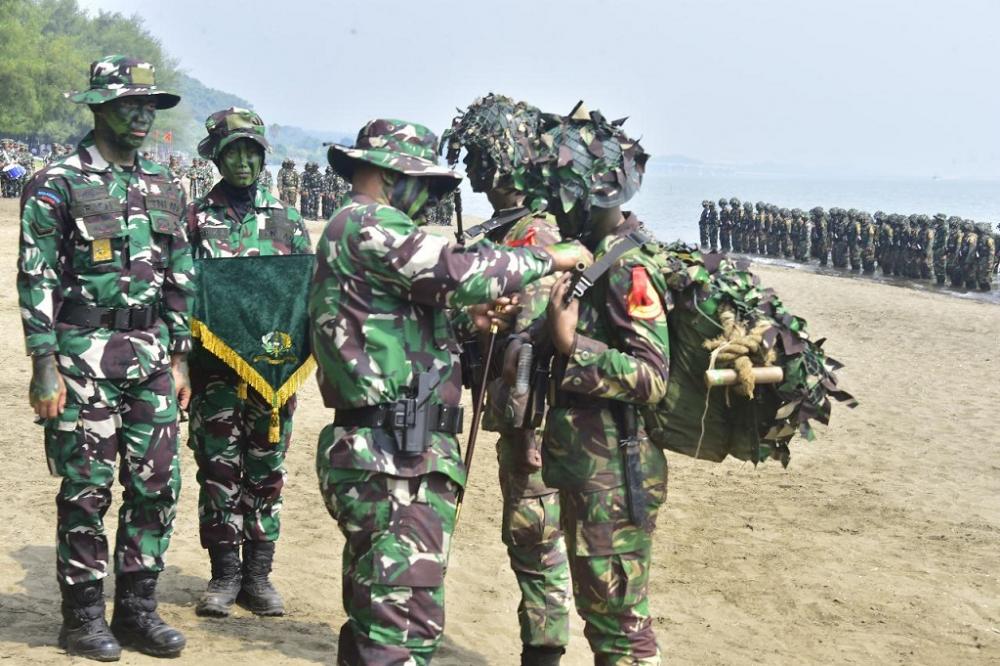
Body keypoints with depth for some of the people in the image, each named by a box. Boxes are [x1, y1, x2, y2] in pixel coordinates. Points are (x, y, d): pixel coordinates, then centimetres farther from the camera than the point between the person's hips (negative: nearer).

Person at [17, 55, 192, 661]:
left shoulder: (165, 189, 12)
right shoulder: (58, 184, -4)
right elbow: (36, 279, -8)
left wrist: (180, 358, 12)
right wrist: (44, 366, -13)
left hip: (151, 356, 5)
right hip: (84, 355, -5)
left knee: (158, 485, 6)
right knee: (87, 489, 1)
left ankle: (137, 608, 19)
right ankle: (83, 617, 13)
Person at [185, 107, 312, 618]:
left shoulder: (286, 221, 10)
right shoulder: (195, 219, 5)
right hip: (215, 366, -1)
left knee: (266, 471, 6)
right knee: (218, 469, 2)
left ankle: (258, 575, 15)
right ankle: (224, 575, 11)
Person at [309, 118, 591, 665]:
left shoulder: (350, 231, 22)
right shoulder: (367, 223, -10)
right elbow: (456, 272, -21)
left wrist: (463, 319, 12)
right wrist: (547, 258, -9)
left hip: (379, 455, 11)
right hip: (398, 461, -11)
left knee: (375, 616, 17)